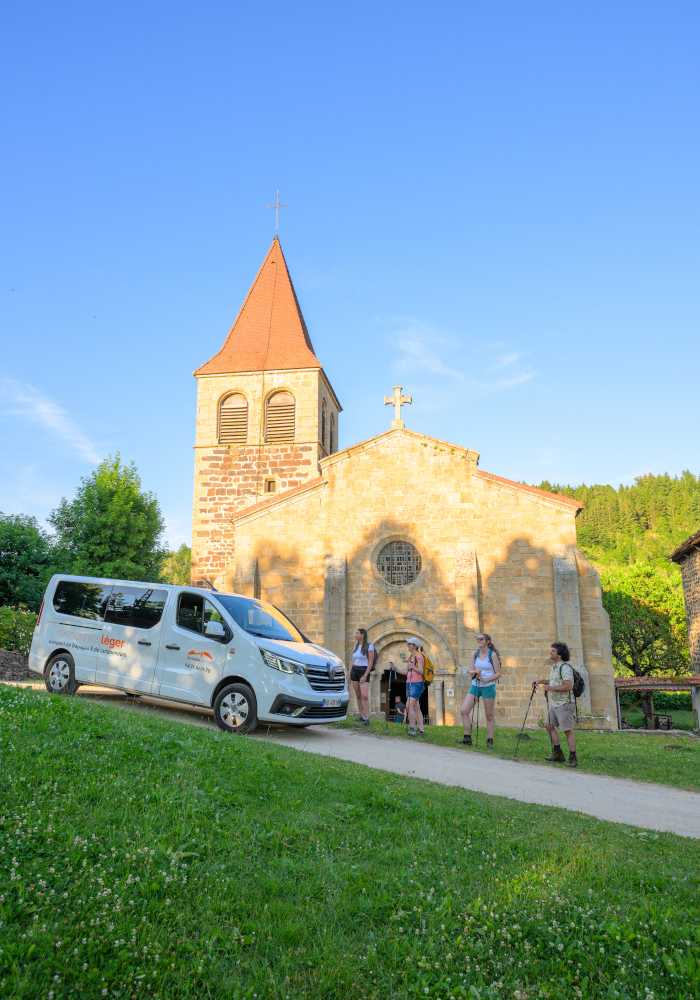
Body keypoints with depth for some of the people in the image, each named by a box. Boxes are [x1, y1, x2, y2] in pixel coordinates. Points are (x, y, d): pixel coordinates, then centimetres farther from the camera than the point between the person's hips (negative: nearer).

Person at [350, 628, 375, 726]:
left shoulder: (369, 646, -7)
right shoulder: (356, 646, 12)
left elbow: (371, 663, -11)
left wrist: (365, 676, -17)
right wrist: (350, 674, 15)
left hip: (364, 671, -6)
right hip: (354, 671, 6)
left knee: (364, 695, -15)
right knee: (358, 695, 7)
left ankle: (367, 718, -12)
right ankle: (361, 716, 15)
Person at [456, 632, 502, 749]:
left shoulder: (492, 654, -5)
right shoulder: (475, 653, 8)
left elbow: (498, 673, -6)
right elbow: (471, 670, 11)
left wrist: (486, 679, -17)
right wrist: (475, 672, -12)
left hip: (488, 687, -5)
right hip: (475, 686, 5)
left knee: (489, 715, 1)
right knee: (464, 710, -5)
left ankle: (490, 741, 11)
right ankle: (467, 738, 4)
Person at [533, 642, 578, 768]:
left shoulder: (565, 667, -17)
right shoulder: (554, 667, 13)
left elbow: (568, 686, -26)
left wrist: (550, 688, -23)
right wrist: (542, 680, 16)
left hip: (565, 704, -10)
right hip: (554, 703, 10)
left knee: (568, 730, -6)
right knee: (549, 725, 12)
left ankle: (573, 759, 1)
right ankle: (557, 753, 22)